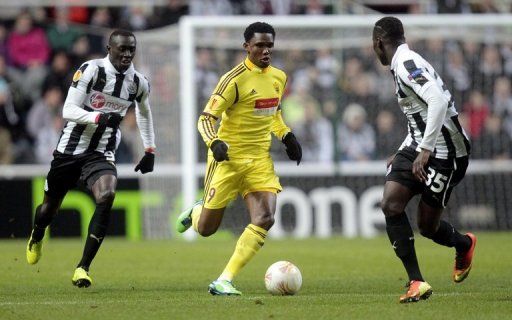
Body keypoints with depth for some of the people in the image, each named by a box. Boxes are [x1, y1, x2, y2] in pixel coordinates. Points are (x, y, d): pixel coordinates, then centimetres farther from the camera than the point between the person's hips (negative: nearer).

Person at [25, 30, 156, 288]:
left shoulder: (139, 83, 1)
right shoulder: (91, 70, -15)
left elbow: (144, 113, 24)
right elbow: (68, 111, -20)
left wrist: (149, 151, 21)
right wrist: (100, 117, -35)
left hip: (102, 155, 2)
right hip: (70, 149, -2)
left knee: (107, 197, -27)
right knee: (51, 206, 13)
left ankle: (83, 267, -20)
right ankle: (36, 238, 52)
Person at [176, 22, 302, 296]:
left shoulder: (279, 77, 7)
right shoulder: (235, 80, -15)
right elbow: (206, 118, -14)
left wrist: (286, 136, 12)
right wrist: (214, 142, -32)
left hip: (260, 160, 5)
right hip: (229, 158, -5)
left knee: (264, 219, -16)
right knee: (206, 229, 3)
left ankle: (224, 281, -10)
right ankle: (194, 213, 43)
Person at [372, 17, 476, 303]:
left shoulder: (407, 64, -17)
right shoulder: (403, 64, 14)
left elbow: (438, 100, -31)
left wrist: (425, 150, -31)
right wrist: (402, 156, 27)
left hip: (445, 152, -9)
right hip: (419, 146, 9)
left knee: (427, 226, -2)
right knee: (390, 204, -6)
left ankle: (464, 245, 32)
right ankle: (417, 282, -3)